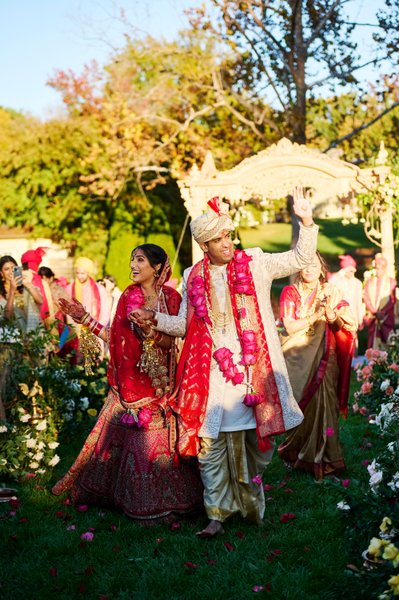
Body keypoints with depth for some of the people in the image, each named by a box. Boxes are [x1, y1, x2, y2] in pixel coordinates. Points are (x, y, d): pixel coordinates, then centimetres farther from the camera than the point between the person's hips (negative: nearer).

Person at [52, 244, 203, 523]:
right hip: (130, 380, 3)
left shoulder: (171, 298, -3)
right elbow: (116, 339, 4)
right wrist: (86, 319, 2)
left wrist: (150, 330, -26)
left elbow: (171, 343, -9)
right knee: (126, 436, 3)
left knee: (156, 440, 1)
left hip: (159, 382, -3)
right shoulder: (128, 297, 6)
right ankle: (134, 496, 17)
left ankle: (160, 499, 15)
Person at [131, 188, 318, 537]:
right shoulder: (194, 278, 10)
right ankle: (217, 514, 8)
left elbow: (300, 260, 0)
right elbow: (185, 324, 17)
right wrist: (155, 319, 3)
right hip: (210, 374, 2)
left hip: (250, 369, -1)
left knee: (251, 440, 6)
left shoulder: (255, 263, 4)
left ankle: (250, 502, 30)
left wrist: (307, 223, -13)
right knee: (210, 443, -1)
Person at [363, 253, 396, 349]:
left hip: (387, 317, -2)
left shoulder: (391, 282, 2)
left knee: (386, 340, -6)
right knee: (373, 341, -2)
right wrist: (375, 312, -9)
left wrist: (382, 312, -13)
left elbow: (392, 300, -2)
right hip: (373, 317, 2)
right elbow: (367, 299, 4)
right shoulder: (369, 281, 9)